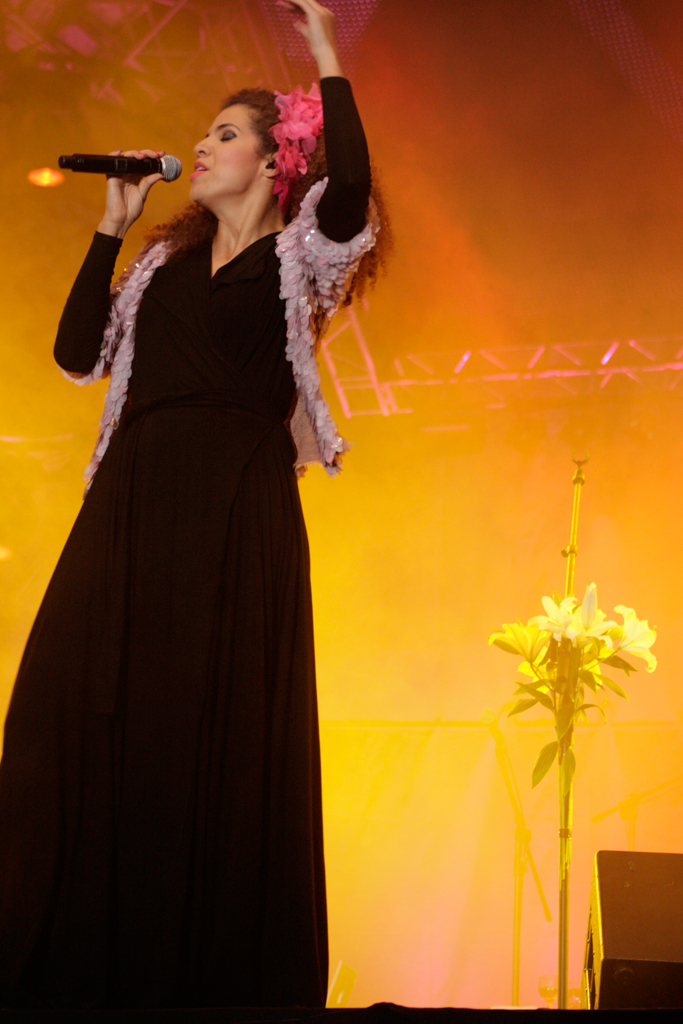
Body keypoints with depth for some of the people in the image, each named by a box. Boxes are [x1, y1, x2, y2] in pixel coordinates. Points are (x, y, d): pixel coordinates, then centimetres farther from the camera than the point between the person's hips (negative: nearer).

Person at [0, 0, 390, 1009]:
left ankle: (211, 970, 7)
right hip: (131, 509, 6)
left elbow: (350, 186, -16)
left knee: (214, 735, -4)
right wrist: (113, 224, 16)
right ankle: (83, 968, 9)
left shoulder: (298, 257, 5)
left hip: (236, 512, -5)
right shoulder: (167, 260, 22)